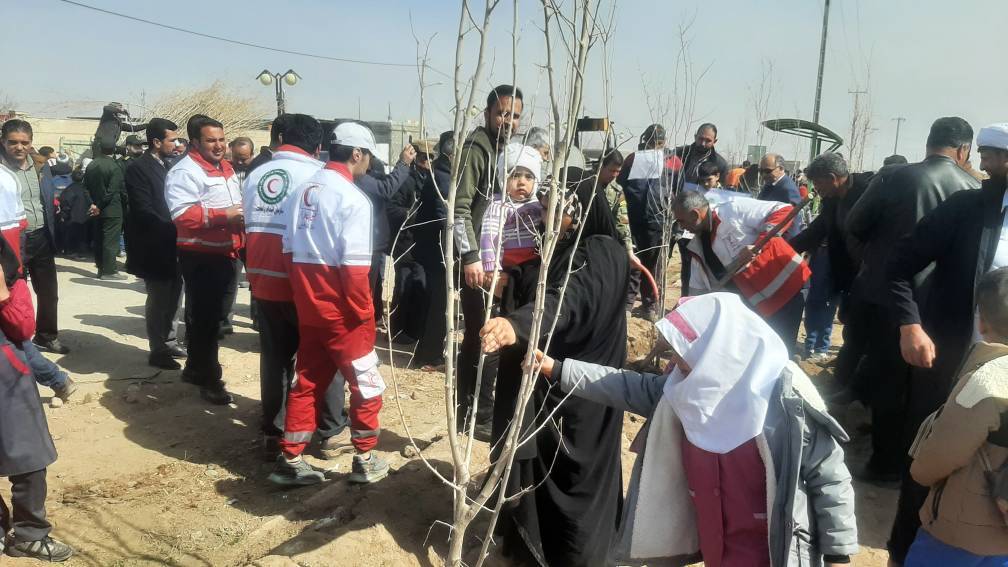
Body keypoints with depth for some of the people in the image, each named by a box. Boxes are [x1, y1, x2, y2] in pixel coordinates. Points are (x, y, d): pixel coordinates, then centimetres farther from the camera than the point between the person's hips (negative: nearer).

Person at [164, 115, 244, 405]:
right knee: (205, 317, -1)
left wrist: (241, 217, 5)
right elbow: (182, 215, -27)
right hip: (200, 255, -9)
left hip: (224, 253, 9)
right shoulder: (185, 172, -15)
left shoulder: (225, 168, 15)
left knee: (209, 314, 19)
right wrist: (223, 215, -25)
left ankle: (195, 368, 35)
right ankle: (208, 378, 10)